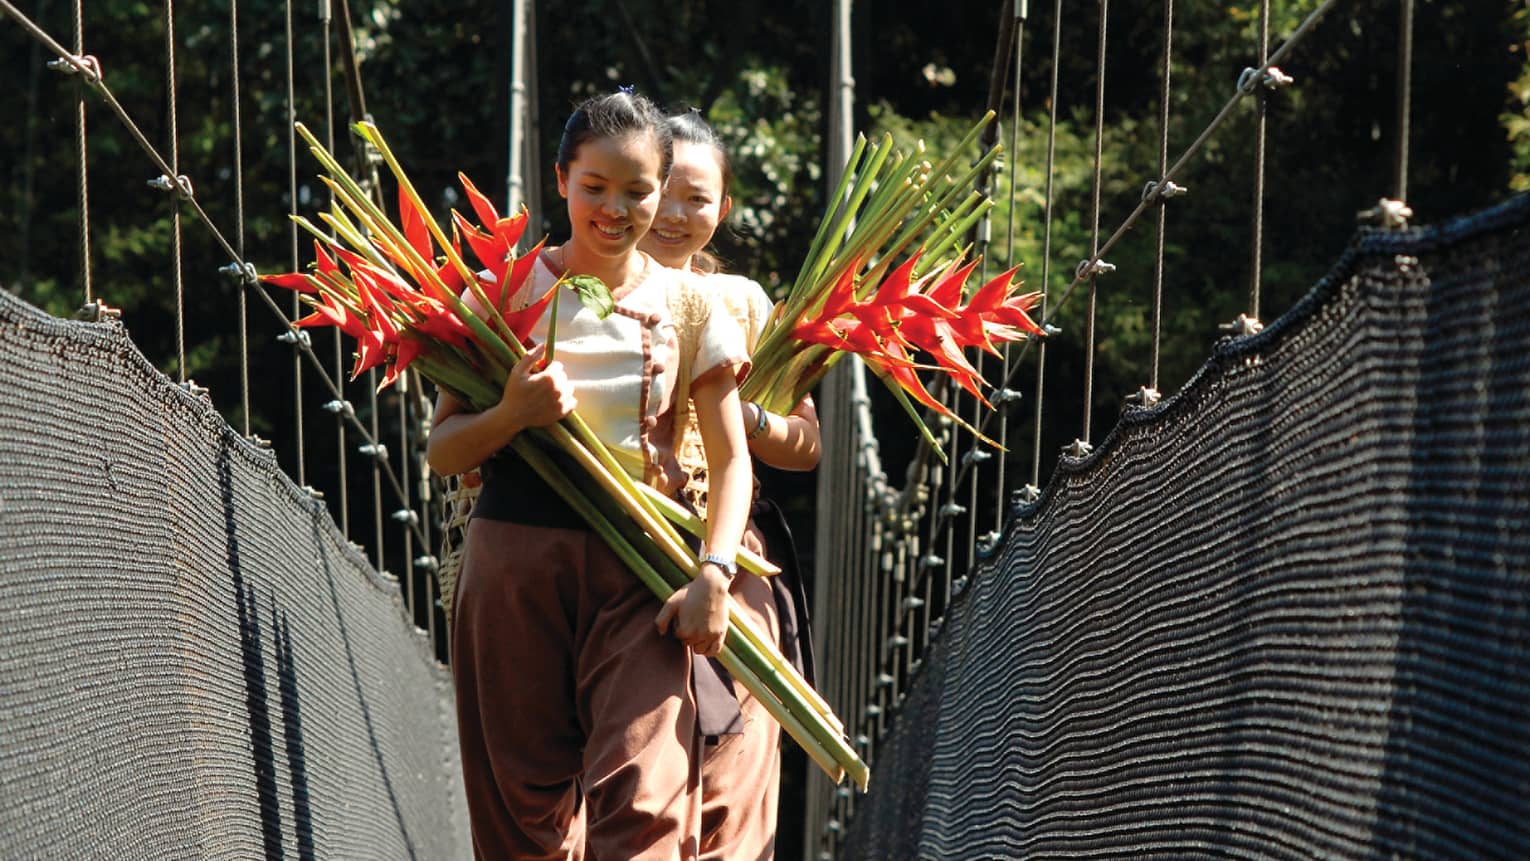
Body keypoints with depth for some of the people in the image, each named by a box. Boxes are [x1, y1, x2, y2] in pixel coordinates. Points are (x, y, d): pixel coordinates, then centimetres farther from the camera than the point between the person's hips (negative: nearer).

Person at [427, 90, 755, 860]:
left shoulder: (688, 305, 7)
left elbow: (731, 457, 4)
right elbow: (442, 451, 6)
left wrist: (713, 575, -11)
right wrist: (513, 415, -15)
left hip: (640, 567, 0)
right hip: (515, 555, 1)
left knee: (642, 798, -14)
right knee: (525, 798, 5)